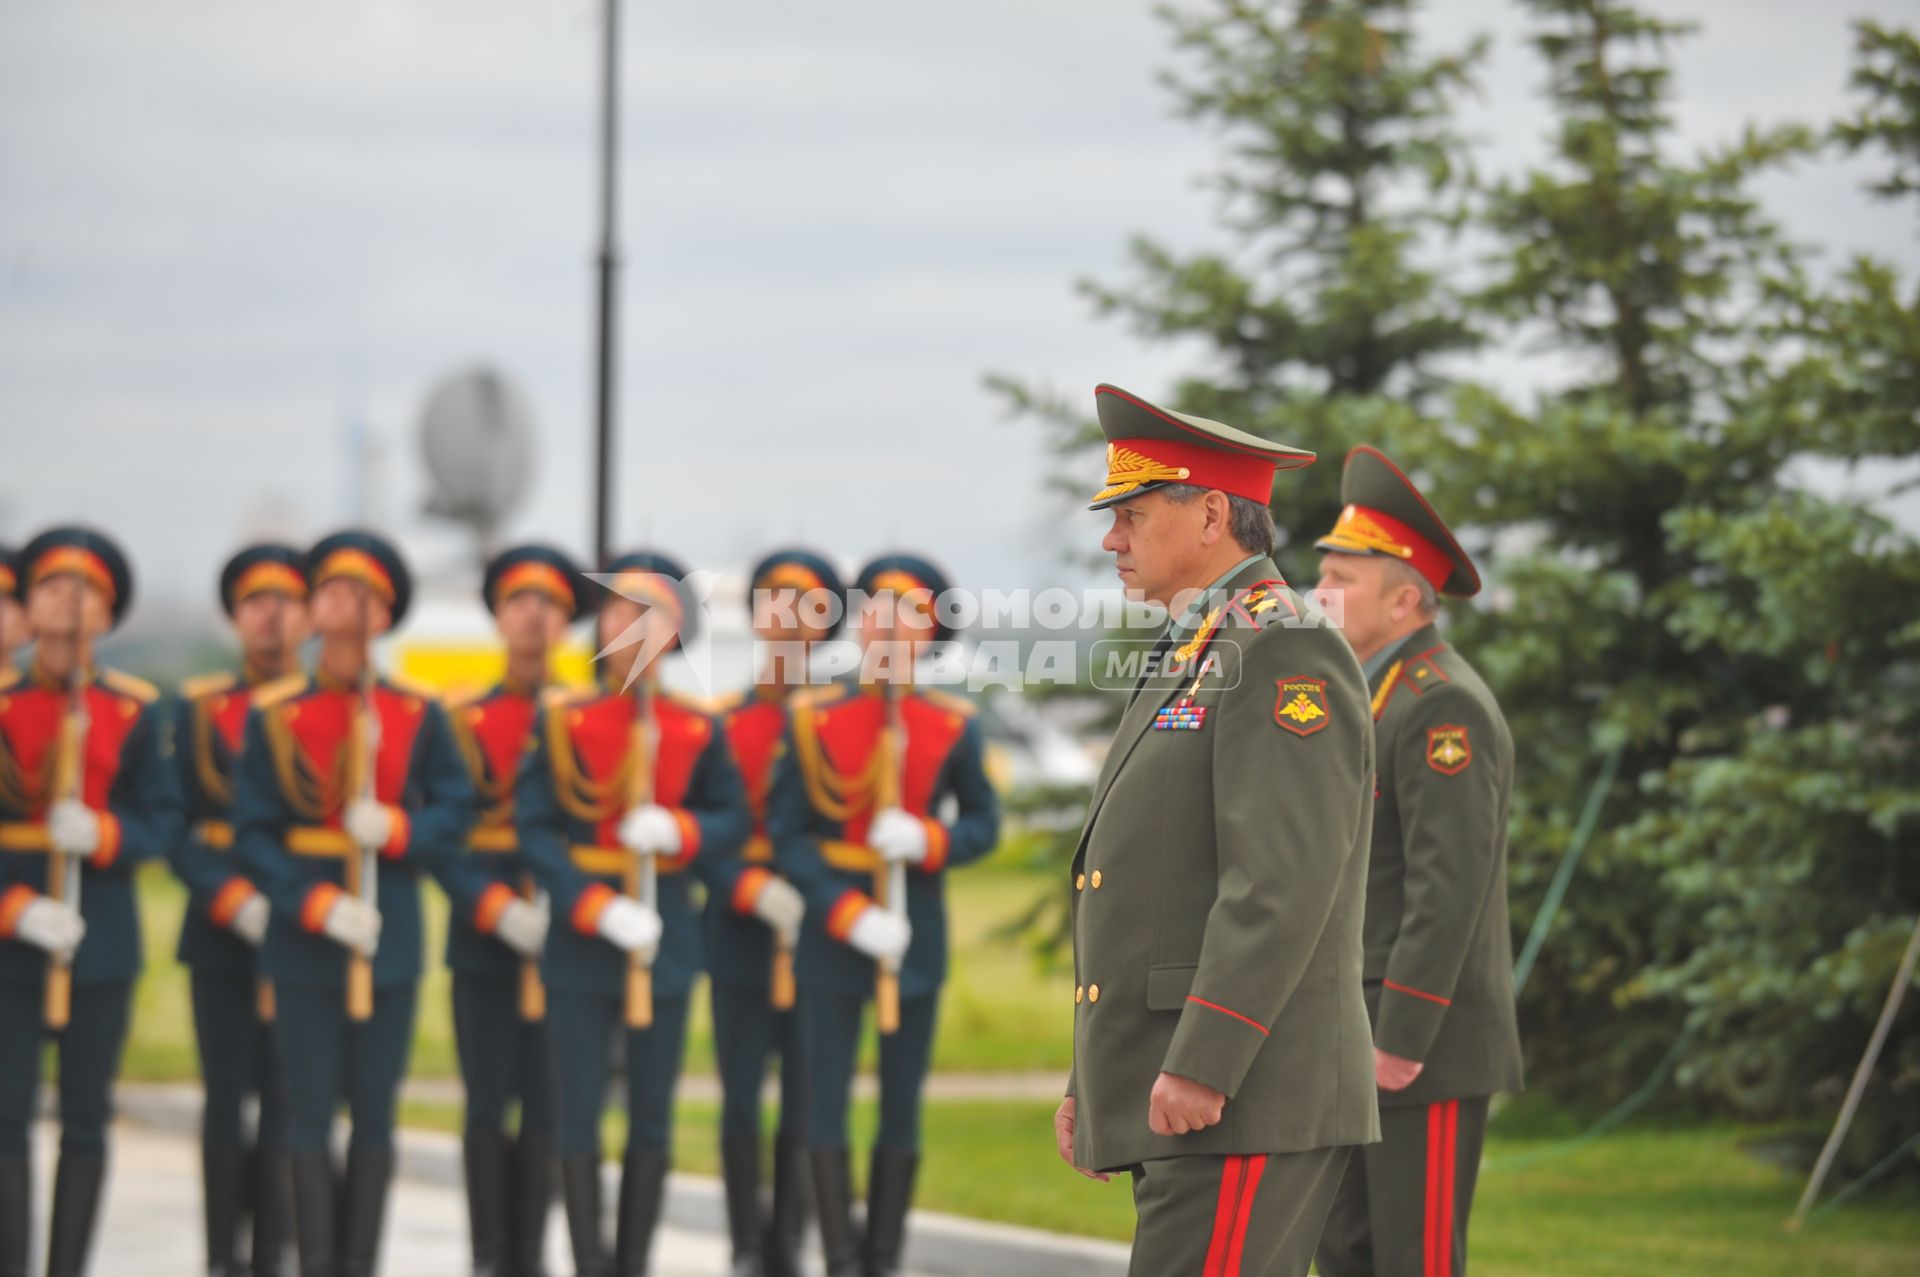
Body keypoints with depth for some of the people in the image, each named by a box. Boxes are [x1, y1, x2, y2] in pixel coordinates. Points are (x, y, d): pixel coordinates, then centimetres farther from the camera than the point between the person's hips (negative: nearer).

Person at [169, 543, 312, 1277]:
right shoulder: (197, 710, 6)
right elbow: (176, 829, 0)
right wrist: (236, 902, -15)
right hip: (222, 935, 0)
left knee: (287, 1105, -1)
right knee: (227, 1100, 2)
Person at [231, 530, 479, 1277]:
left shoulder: (418, 716, 4)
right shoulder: (273, 716, 1)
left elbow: (456, 814, 5)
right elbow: (252, 837, -2)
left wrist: (394, 828, -15)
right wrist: (317, 906, -15)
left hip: (390, 941, 1)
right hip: (303, 942, -1)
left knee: (375, 1115, 5)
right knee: (310, 1113, -1)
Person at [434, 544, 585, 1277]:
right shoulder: (465, 721, 4)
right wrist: (499, 912, -17)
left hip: (566, 933, 1)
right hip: (484, 937, -1)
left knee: (547, 1103, 3)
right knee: (488, 1103, 0)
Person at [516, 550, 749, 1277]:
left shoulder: (697, 732, 3)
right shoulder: (562, 721, -2)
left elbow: (732, 822, 8)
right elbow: (534, 829, -6)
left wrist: (677, 832, -14)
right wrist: (598, 909, -17)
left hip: (665, 938, 1)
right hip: (579, 939, -1)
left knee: (652, 1117, 4)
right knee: (578, 1113, -1)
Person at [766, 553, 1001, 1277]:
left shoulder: (953, 727, 1)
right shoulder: (813, 720, -2)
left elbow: (982, 825, 8)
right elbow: (786, 835, -4)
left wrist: (925, 841, -14)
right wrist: (849, 915, -15)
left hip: (917, 932, 1)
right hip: (831, 932, -1)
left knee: (902, 1106, 5)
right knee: (826, 1101, -1)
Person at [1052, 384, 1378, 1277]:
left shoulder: (1286, 654, -9)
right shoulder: (1192, 667, 23)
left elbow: (1285, 881, -20)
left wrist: (1201, 1066, -24)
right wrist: (1090, 1084, 20)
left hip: (1244, 1101, -10)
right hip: (1177, 1101, 10)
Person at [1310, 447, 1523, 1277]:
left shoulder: (1444, 707, -14)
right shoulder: (1382, 697, 18)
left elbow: (1451, 886, -21)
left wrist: (1400, 1044, -22)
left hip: (1427, 1049, -10)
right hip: (1364, 1045, 10)